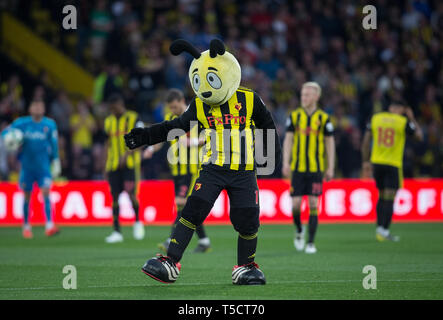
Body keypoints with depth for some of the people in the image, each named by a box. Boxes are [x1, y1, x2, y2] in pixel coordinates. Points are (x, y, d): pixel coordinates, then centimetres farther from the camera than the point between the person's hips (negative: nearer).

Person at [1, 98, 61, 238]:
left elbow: (54, 145, 9)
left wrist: (56, 162, 10)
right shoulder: (22, 123, -1)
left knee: (46, 192, -15)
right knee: (27, 196, 7)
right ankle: (26, 227, 22)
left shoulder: (50, 124, 1)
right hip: (27, 165, 1)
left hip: (43, 166, -1)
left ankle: (49, 226, -21)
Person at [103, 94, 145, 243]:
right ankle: (117, 232, 4)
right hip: (114, 165, 5)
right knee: (115, 196, 1)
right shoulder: (109, 121, 14)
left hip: (130, 163, -5)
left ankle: (137, 222, 9)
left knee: (131, 194, -16)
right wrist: (106, 165, 14)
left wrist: (126, 154, -20)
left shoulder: (133, 119, -2)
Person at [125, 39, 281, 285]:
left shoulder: (249, 101, -2)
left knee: (247, 222, -2)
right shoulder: (199, 107, 4)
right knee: (192, 211, -12)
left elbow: (267, 125, 13)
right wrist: (144, 137, 2)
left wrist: (272, 153, 19)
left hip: (243, 172, -1)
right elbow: (175, 127, 10)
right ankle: (170, 262, -13)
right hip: (213, 169, 1)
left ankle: (245, 267, 21)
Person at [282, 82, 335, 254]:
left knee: (313, 204, -5)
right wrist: (286, 163, -6)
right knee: (296, 204, -4)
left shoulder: (323, 118, 1)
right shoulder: (294, 116, 5)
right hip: (297, 168, 1)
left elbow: (330, 143, 5)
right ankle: (299, 230, 26)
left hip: (316, 168, -1)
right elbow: (288, 140, 4)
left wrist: (330, 168, 0)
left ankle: (311, 242, 1)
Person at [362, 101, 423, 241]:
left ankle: (379, 228, 15)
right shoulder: (403, 121, -6)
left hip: (376, 162, 4)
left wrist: (366, 161, 13)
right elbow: (419, 135, 5)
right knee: (389, 199, -4)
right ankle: (384, 231, -10)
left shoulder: (375, 118, 5)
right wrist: (412, 118, 15)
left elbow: (366, 141, 7)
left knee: (382, 197, 17)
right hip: (393, 164, -4)